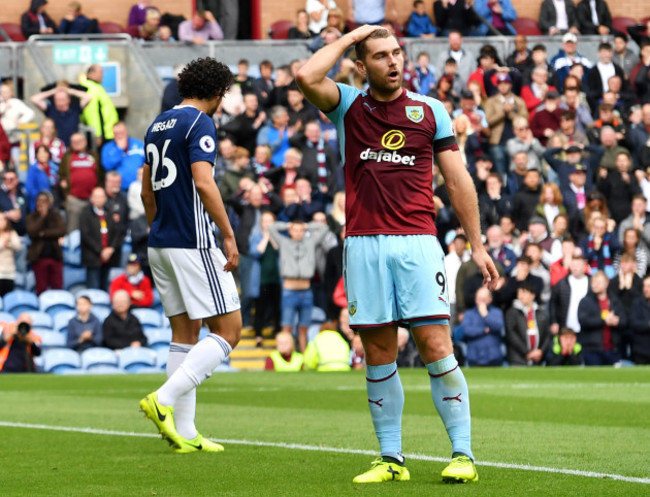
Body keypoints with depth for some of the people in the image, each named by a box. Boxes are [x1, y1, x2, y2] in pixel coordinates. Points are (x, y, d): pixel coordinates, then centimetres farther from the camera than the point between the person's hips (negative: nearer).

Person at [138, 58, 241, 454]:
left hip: (162, 243, 9)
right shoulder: (199, 123, -10)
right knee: (228, 330, -4)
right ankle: (165, 399, -16)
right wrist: (229, 236, -18)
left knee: (185, 334, 10)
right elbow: (203, 182, -20)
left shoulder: (159, 126, 16)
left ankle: (185, 433, 6)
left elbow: (147, 190, 21)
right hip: (194, 243, -9)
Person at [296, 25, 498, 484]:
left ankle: (463, 454, -4)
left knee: (436, 347, -8)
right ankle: (391, 459, 9)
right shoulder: (348, 106, 10)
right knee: (378, 355, 3)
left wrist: (477, 245, 8)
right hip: (364, 245, 1)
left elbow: (458, 180, 11)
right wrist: (348, 37, 1)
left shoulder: (431, 111, 10)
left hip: (417, 242, -1)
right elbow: (307, 78, -10)